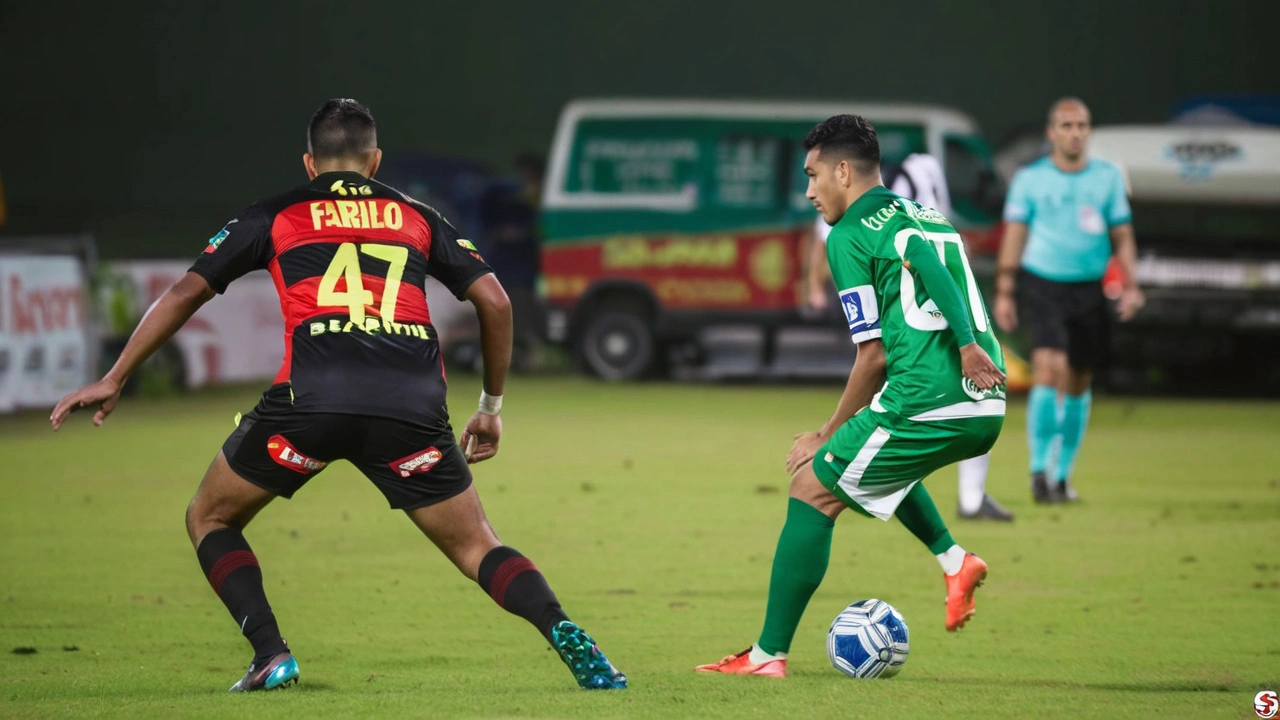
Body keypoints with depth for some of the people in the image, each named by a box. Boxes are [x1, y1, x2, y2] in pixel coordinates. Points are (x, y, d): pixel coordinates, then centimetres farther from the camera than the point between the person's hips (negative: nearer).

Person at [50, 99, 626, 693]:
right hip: (413, 407, 2)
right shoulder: (417, 217, 25)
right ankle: (567, 638, -11)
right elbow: (494, 301, 19)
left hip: (311, 397, -2)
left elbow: (185, 294, 19)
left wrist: (113, 380, 26)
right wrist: (490, 409, 30)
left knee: (210, 520, 19)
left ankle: (270, 654, 2)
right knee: (476, 547, 13)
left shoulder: (275, 216, 22)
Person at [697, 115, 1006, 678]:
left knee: (812, 489, 4)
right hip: (988, 408, 8)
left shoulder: (850, 236, -1)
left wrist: (828, 435, 5)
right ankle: (954, 561, 16)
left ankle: (769, 654, 2)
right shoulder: (931, 219, 22)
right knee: (875, 458, 34)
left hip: (926, 404, -8)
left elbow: (875, 357, -4)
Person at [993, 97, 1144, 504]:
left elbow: (1122, 237, 11)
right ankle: (1039, 468, -16)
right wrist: (1004, 293, 0)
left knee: (1078, 382, 9)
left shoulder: (1108, 177, 7)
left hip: (1090, 288, 3)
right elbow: (1014, 237, 4)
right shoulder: (1030, 179, 1)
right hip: (1043, 283, -3)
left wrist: (1130, 286, 0)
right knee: (1048, 367, -20)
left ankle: (1063, 475, 21)